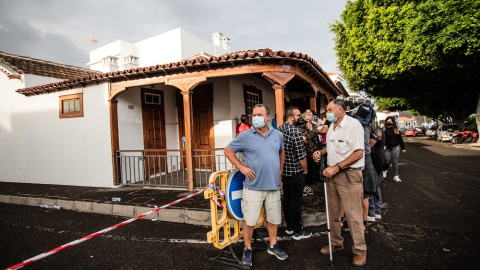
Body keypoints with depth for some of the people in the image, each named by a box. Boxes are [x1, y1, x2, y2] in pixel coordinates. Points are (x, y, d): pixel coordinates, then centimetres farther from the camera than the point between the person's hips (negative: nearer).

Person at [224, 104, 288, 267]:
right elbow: (228, 151, 1)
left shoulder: (278, 135, 7)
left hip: (273, 186, 4)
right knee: (249, 220, 1)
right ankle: (247, 249, 22)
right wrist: (241, 167, -7)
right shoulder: (245, 136, -6)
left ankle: (273, 246, 36)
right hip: (253, 186, -4)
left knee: (274, 218, 16)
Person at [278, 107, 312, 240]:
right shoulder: (295, 132, -20)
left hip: (283, 170, 8)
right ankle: (297, 231, 14)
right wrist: (305, 170, -4)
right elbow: (301, 155, -18)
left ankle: (289, 226, 30)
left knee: (286, 199, 16)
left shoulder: (279, 129, 4)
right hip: (296, 172, -8)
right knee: (296, 201, 2)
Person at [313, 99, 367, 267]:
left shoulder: (353, 125, -13)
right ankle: (336, 243, 33)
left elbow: (358, 153, -18)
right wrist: (321, 152, 6)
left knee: (353, 215, 0)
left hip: (349, 175, -8)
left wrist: (336, 168, -21)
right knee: (333, 212, 16)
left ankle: (360, 250, 18)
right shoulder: (332, 126, 13)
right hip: (332, 174, 8)